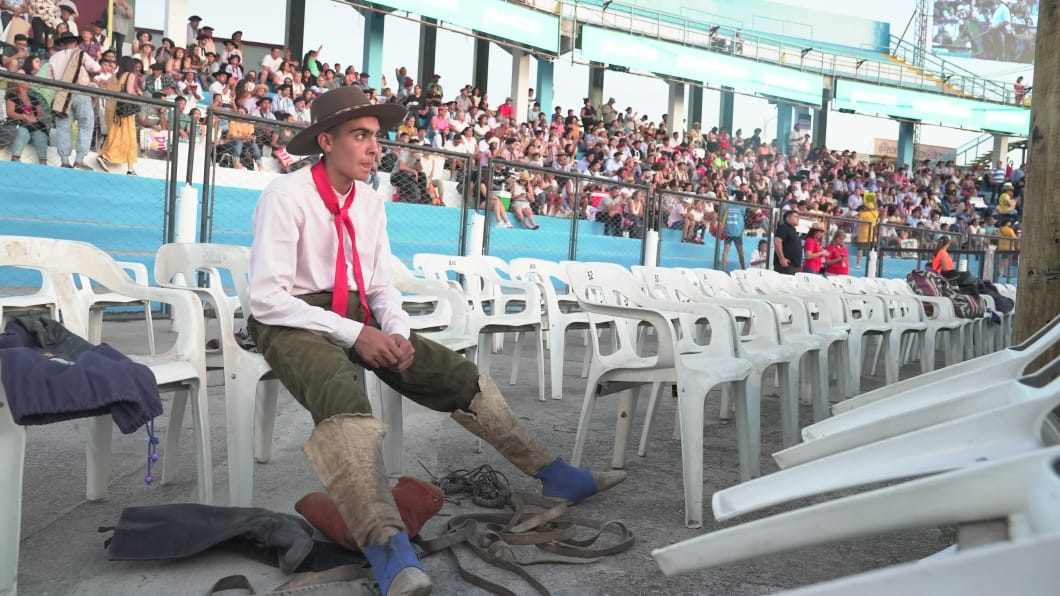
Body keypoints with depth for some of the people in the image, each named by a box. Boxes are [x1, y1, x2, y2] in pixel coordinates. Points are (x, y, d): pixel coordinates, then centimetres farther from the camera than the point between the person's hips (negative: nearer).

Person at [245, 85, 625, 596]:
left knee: (459, 375, -5)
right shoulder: (285, 195, -13)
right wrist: (353, 333, -23)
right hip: (294, 322, -6)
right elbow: (266, 298, -17)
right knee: (345, 397, -38)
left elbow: (381, 285, 12)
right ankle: (389, 549, -50)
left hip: (359, 319, 6)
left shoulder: (370, 202, 6)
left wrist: (396, 331, -10)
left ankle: (551, 473, 4)